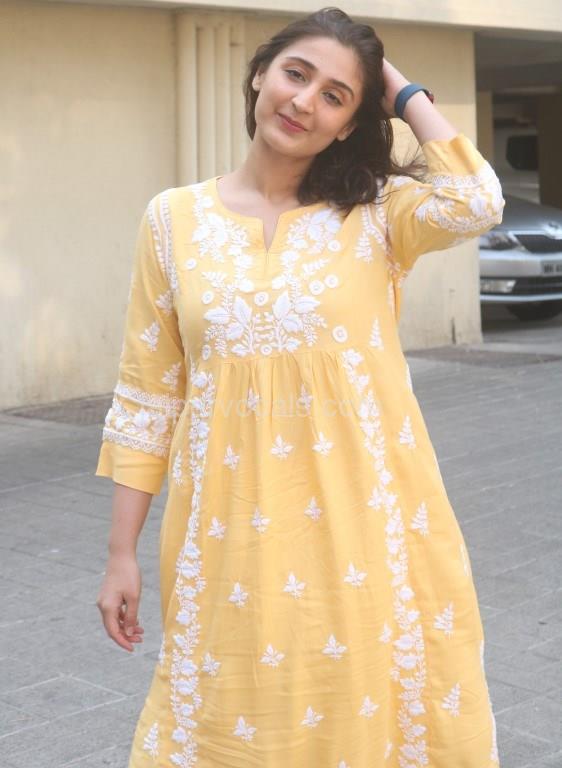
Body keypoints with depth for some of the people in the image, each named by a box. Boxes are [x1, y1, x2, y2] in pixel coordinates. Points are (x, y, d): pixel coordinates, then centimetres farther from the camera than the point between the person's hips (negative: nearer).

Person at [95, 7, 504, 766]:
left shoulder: (376, 212, 1)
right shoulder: (176, 218, 3)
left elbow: (475, 203, -22)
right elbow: (147, 394, 5)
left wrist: (404, 91, -6)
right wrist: (122, 552, 4)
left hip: (364, 522, -1)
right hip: (233, 534, 1)